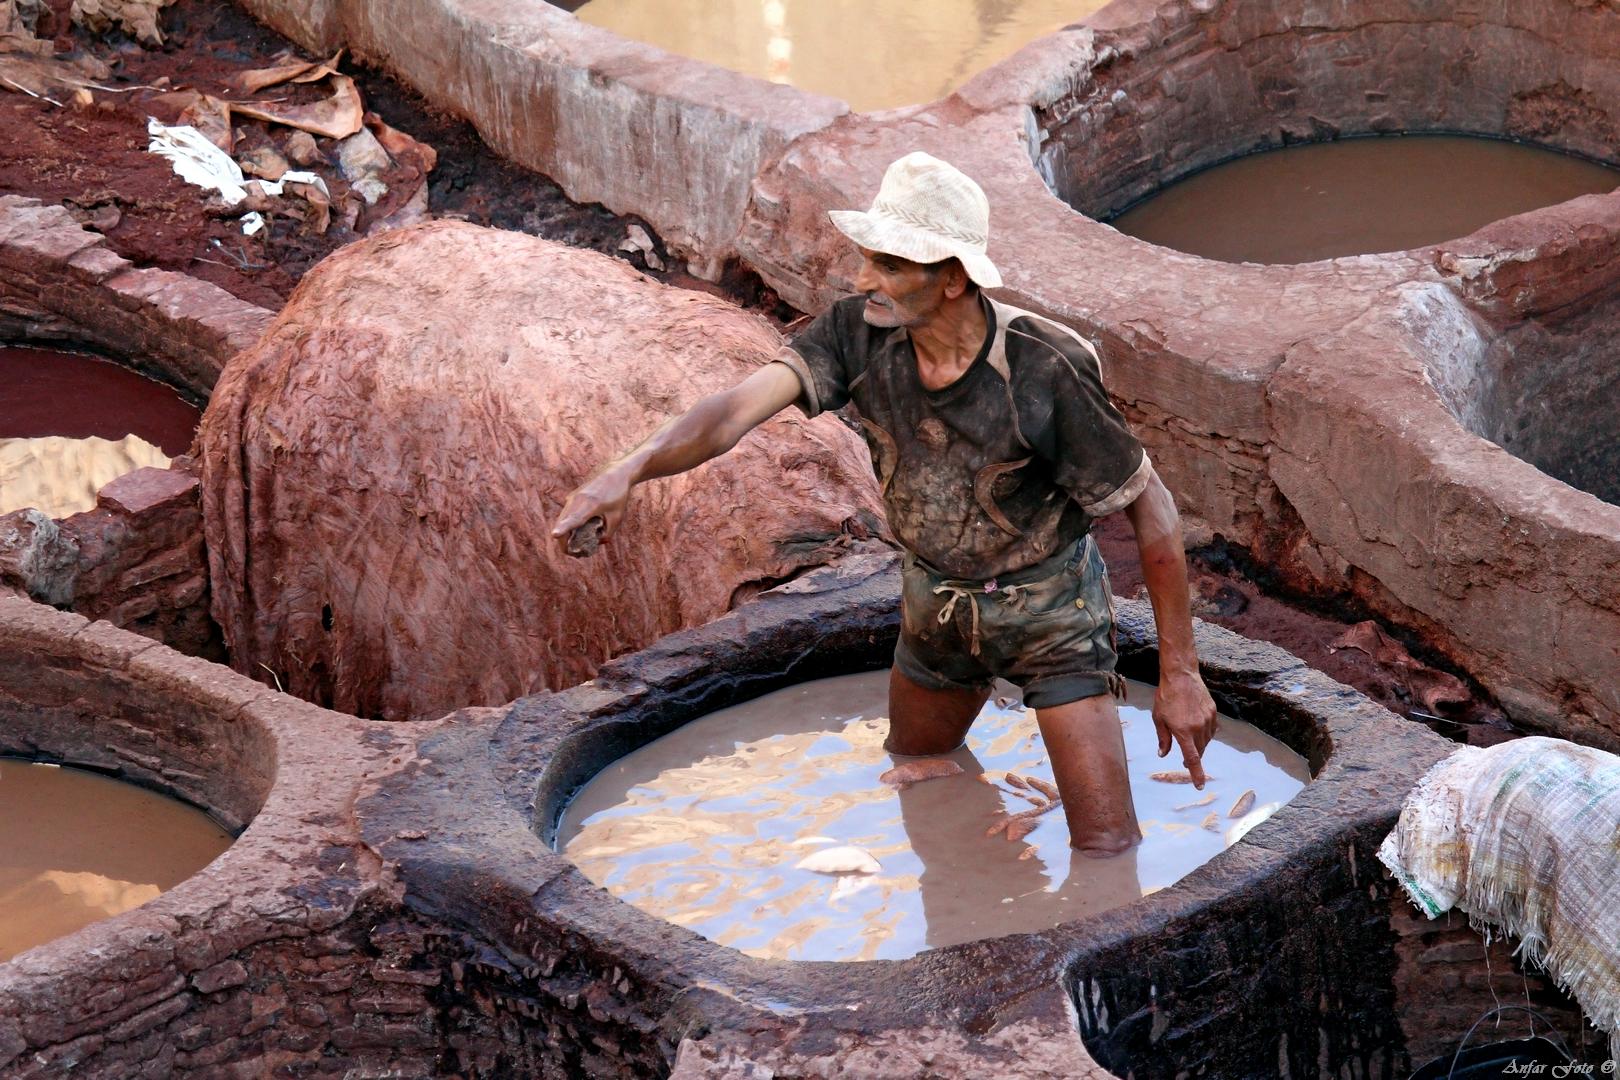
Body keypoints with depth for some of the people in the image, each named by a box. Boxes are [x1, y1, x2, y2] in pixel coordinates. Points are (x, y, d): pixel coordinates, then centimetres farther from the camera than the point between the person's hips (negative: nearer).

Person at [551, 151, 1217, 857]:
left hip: (1047, 607, -5)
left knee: (1106, 848, -8)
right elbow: (740, 407, -31)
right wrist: (626, 472, -51)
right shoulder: (859, 333, -19)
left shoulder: (1047, 369, -31)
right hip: (935, 604, 5)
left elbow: (1151, 508, -22)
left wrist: (1179, 674, -20)